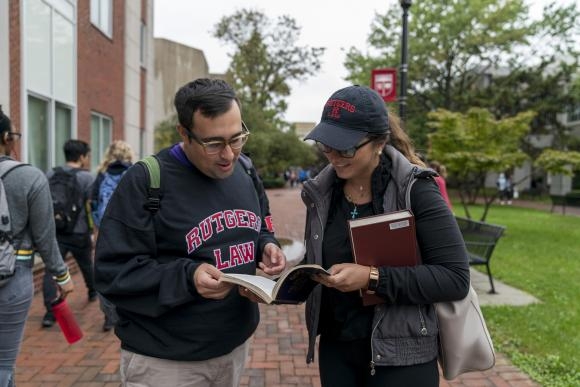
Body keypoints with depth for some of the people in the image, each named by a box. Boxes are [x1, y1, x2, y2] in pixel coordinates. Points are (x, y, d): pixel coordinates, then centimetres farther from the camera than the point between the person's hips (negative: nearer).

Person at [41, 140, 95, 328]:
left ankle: (50, 312, -10)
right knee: (87, 264, 21)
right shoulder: (87, 177, -9)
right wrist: (95, 230, -4)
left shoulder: (50, 174, 6)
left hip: (55, 231, 2)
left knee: (52, 270, -2)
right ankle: (93, 292, 44)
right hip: (79, 233, -2)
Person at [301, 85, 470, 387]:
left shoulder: (415, 189, -14)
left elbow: (456, 278, -18)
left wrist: (373, 278, -25)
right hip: (335, 349, 5)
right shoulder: (321, 192, 0)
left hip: (401, 356, -4)